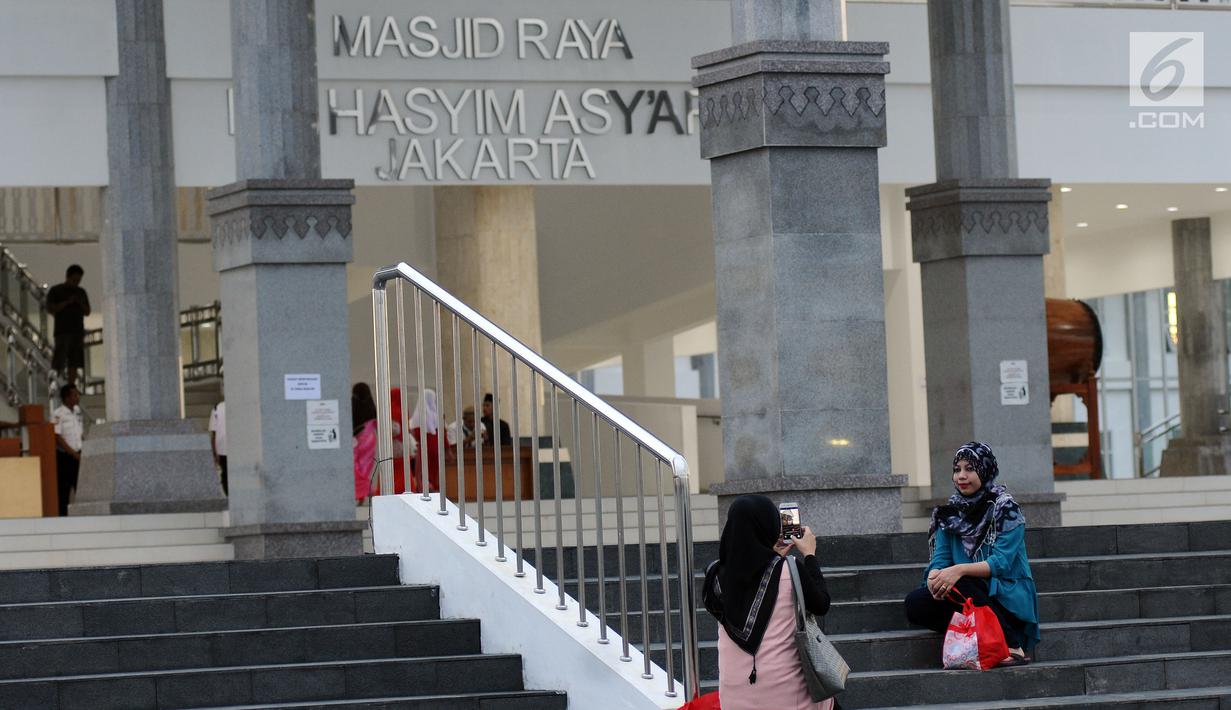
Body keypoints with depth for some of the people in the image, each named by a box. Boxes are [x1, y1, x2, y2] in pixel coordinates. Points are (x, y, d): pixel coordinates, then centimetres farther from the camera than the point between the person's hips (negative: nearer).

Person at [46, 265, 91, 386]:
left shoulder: (81, 292, 18)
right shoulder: (55, 291, 4)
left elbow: (87, 312, 17)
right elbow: (50, 309, -5)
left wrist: (80, 303, -3)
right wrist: (67, 302, -13)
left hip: (78, 331, 4)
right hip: (62, 331, -4)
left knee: (74, 363, -3)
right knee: (58, 363, -11)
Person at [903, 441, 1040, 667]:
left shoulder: (1006, 508, -8)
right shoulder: (950, 511, 10)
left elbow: (1002, 562, -18)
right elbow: (941, 557, 2)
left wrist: (959, 570, -33)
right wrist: (934, 577, -24)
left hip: (1007, 596, -5)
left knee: (960, 584, -35)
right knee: (915, 603, -18)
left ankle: (1013, 646, -25)